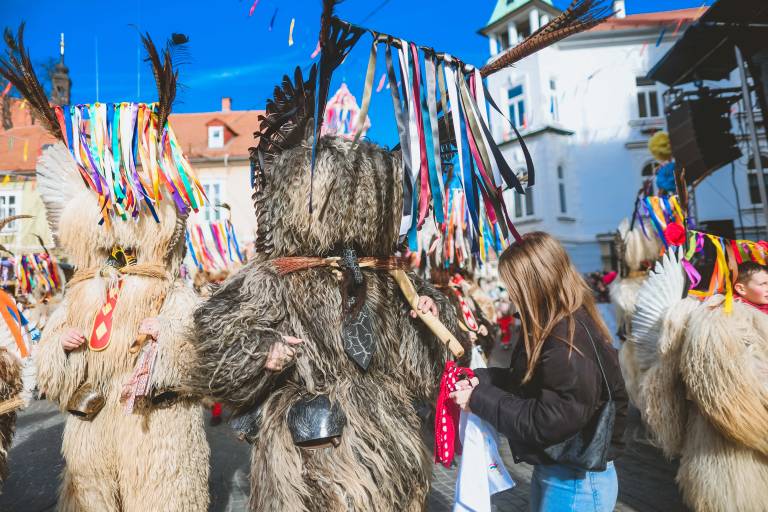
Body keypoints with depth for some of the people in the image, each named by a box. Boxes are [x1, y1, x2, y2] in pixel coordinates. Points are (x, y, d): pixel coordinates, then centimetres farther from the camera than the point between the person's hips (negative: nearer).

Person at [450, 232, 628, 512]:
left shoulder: (571, 343, -29)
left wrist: (479, 399, -22)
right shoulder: (555, 328, 2)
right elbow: (526, 382, 8)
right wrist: (481, 379, -6)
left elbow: (546, 424, -29)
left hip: (576, 482, -8)